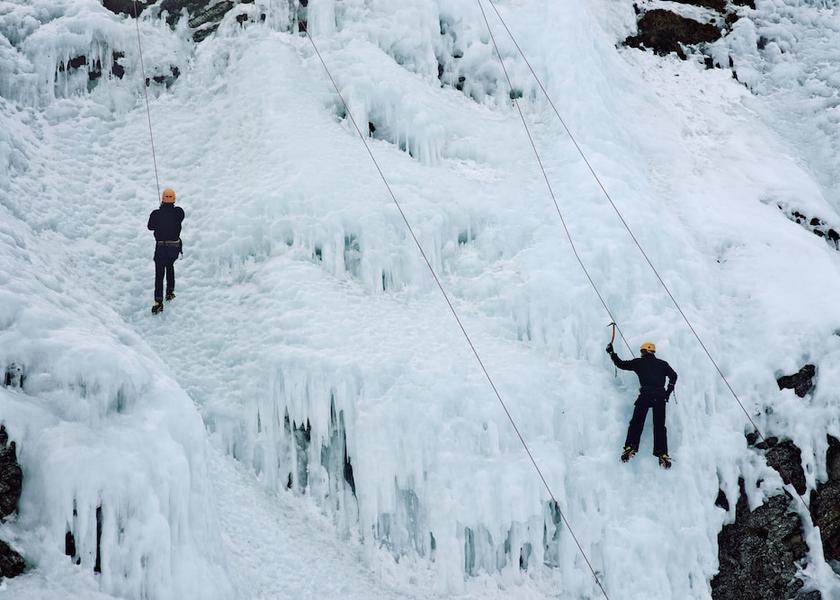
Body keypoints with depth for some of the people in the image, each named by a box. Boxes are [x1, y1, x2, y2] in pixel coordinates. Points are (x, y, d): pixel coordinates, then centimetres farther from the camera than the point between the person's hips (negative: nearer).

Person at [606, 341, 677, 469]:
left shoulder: (639, 362, 13)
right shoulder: (662, 363, 20)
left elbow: (621, 364, 17)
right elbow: (673, 376, 18)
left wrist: (611, 352, 31)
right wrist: (668, 392, 26)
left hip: (645, 395, -2)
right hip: (660, 396, 2)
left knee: (636, 422, -1)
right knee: (659, 425, 2)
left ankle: (630, 448, -17)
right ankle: (662, 454, -8)